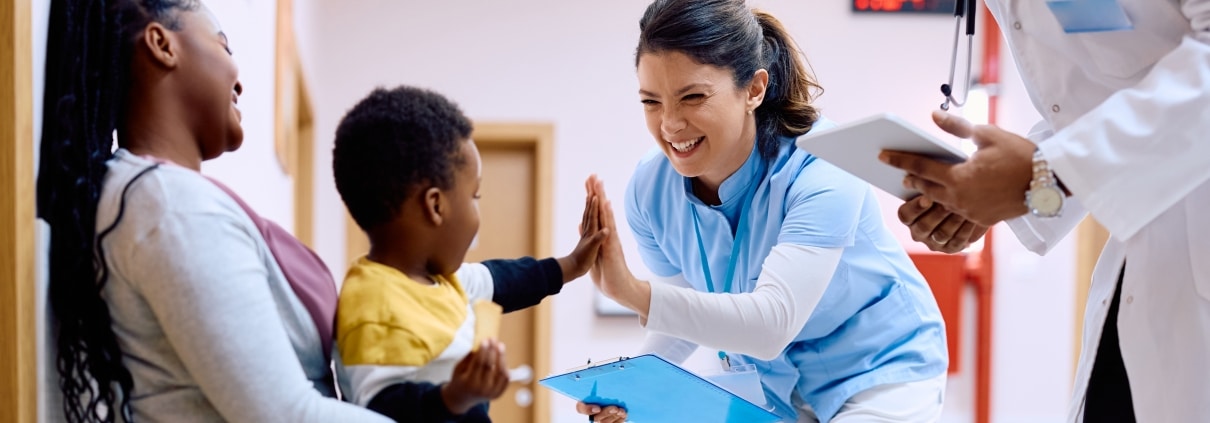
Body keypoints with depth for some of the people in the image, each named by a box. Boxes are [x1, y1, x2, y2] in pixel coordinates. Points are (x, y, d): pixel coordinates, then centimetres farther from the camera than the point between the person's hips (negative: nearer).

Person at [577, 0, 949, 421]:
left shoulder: (822, 170, -31)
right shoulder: (650, 190, -15)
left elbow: (772, 325, -40)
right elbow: (683, 315, -4)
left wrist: (632, 292, -51)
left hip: (880, 372, -4)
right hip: (769, 383, 5)